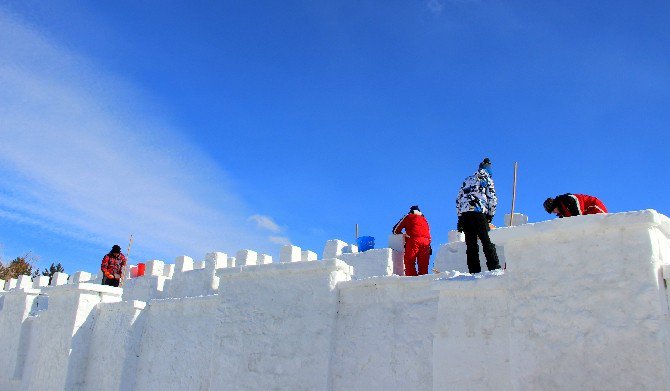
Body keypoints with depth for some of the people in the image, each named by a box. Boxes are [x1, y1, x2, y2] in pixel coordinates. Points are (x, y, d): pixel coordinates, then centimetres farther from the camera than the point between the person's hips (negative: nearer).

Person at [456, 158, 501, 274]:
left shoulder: (467, 180, 27)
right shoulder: (487, 179, 12)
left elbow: (458, 199, 23)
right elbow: (492, 199, 2)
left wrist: (460, 218, 22)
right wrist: (490, 215, 10)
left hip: (464, 214, 5)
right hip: (479, 213, -4)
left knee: (471, 245, 2)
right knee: (488, 242, -5)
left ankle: (474, 271, -5)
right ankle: (494, 268, -14)